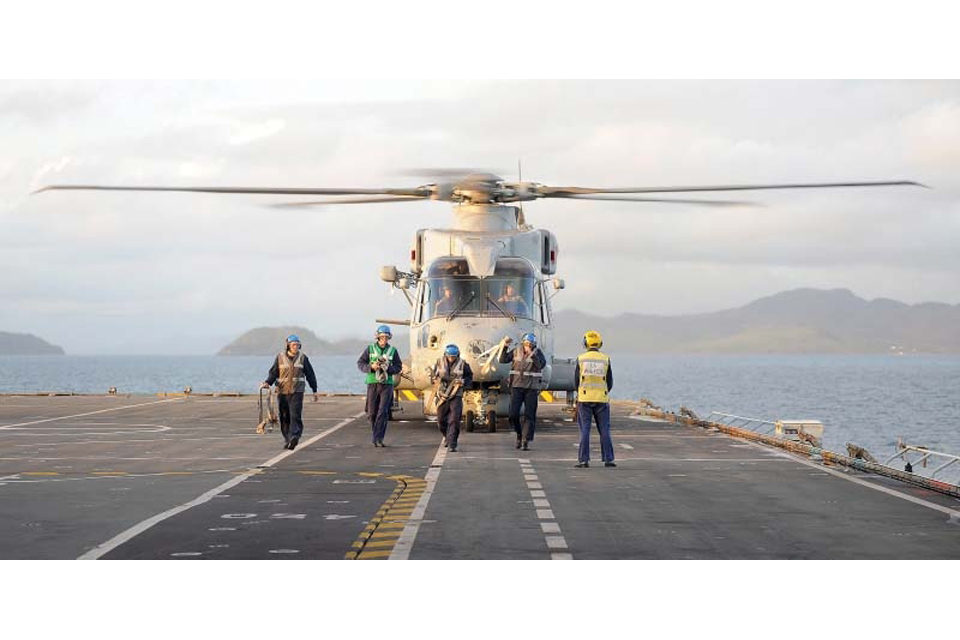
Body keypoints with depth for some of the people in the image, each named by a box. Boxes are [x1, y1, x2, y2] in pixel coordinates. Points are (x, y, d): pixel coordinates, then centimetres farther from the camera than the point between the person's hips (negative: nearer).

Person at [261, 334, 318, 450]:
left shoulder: (302, 357, 3)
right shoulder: (280, 357, 3)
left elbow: (310, 374, 9)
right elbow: (273, 372, 4)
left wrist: (314, 391, 10)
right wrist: (267, 383, -15)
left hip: (297, 391, -1)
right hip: (282, 391, 2)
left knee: (295, 415, -16)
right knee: (284, 417, 5)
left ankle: (294, 437, -26)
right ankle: (287, 440, 16)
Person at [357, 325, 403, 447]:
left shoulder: (393, 351, 7)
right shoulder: (370, 349, 5)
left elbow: (399, 367, 8)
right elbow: (360, 363, 4)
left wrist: (388, 368, -11)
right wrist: (371, 367, -14)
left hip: (387, 384, -1)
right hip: (372, 383, 1)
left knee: (383, 412, -12)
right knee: (372, 412, 3)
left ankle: (378, 438, -13)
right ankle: (376, 435, 20)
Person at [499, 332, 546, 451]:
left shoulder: (537, 353, 0)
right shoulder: (516, 352, 6)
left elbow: (541, 365, -17)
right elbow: (503, 360, 1)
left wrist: (532, 354, -25)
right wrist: (505, 346, -9)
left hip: (531, 388, -2)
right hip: (516, 386, 2)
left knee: (530, 415, -3)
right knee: (513, 414, -4)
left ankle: (526, 441, -1)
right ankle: (519, 434, 20)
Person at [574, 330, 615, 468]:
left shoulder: (581, 359, -2)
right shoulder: (605, 359, 0)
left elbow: (576, 380, 3)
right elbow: (610, 382, 5)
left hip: (584, 399, -1)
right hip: (602, 399, 1)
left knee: (584, 430, 2)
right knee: (604, 430, 7)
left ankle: (583, 460, -1)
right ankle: (608, 459, 7)